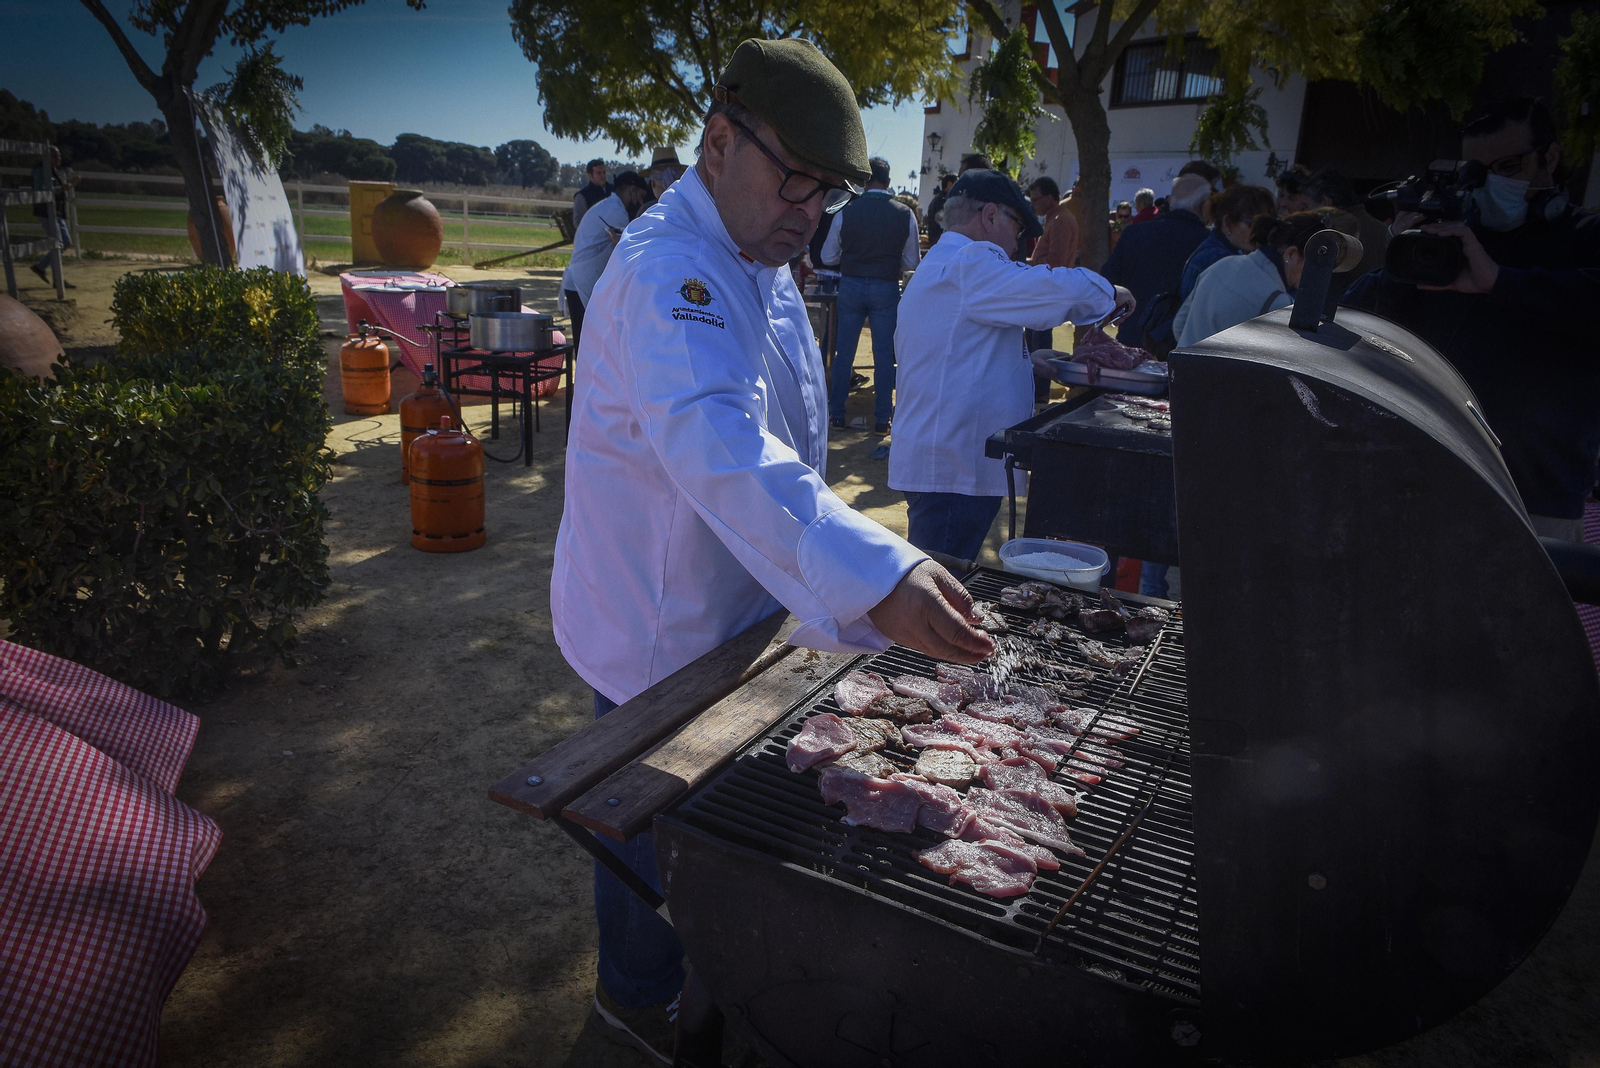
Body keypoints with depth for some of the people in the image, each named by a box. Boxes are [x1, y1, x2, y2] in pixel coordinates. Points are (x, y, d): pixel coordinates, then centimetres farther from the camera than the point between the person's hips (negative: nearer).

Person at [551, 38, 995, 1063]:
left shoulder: (757, 259, 5)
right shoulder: (670, 273, -29)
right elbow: (723, 452, -47)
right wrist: (876, 577, -58)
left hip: (734, 603, 9)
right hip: (663, 631, -9)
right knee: (660, 818, 13)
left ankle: (699, 963, 53)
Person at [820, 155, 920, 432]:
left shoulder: (846, 212, -6)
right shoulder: (905, 214, -6)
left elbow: (827, 257, 1)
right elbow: (912, 261, 2)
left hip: (851, 285, 1)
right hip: (887, 288, 0)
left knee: (844, 351, 11)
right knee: (884, 354, 8)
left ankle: (837, 414, 17)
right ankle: (882, 419, 12)